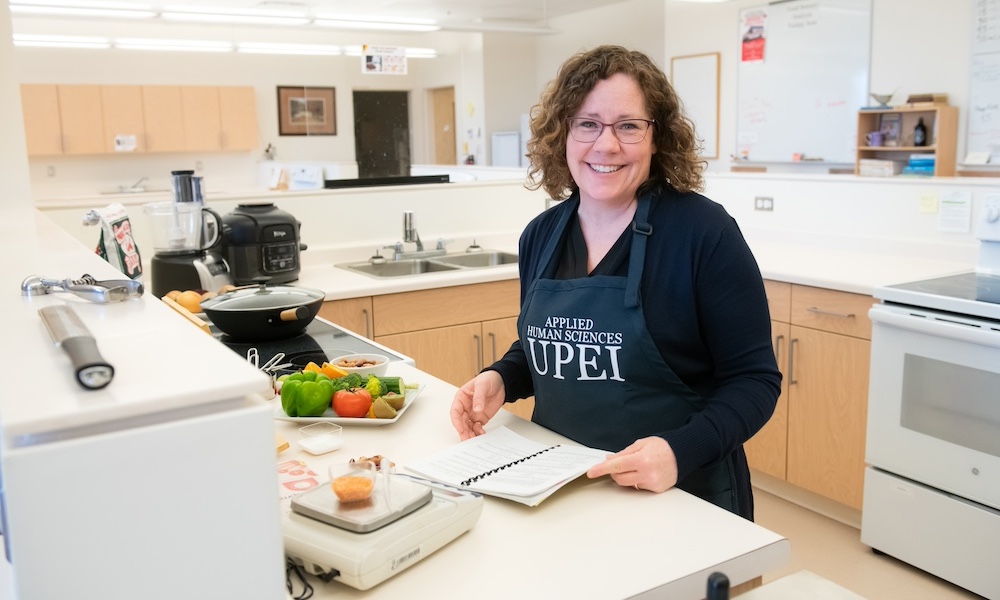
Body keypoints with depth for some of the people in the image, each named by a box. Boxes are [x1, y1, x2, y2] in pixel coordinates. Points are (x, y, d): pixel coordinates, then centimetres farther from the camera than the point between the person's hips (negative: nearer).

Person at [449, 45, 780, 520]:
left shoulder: (704, 232, -16)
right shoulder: (541, 235, 0)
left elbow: (753, 380, -13)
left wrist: (682, 451, -27)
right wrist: (500, 379, -5)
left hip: (681, 494, -4)